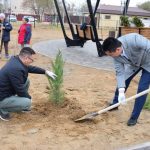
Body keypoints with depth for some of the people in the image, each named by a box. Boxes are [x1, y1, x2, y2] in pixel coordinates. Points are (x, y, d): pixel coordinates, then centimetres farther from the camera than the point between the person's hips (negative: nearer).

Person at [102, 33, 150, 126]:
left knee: (142, 89, -11)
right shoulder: (116, 54, -22)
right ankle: (115, 104, 33)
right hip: (134, 63, 5)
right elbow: (120, 72, -18)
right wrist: (121, 91, -29)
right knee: (122, 82, 8)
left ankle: (134, 117, 5)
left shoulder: (134, 40, -43)